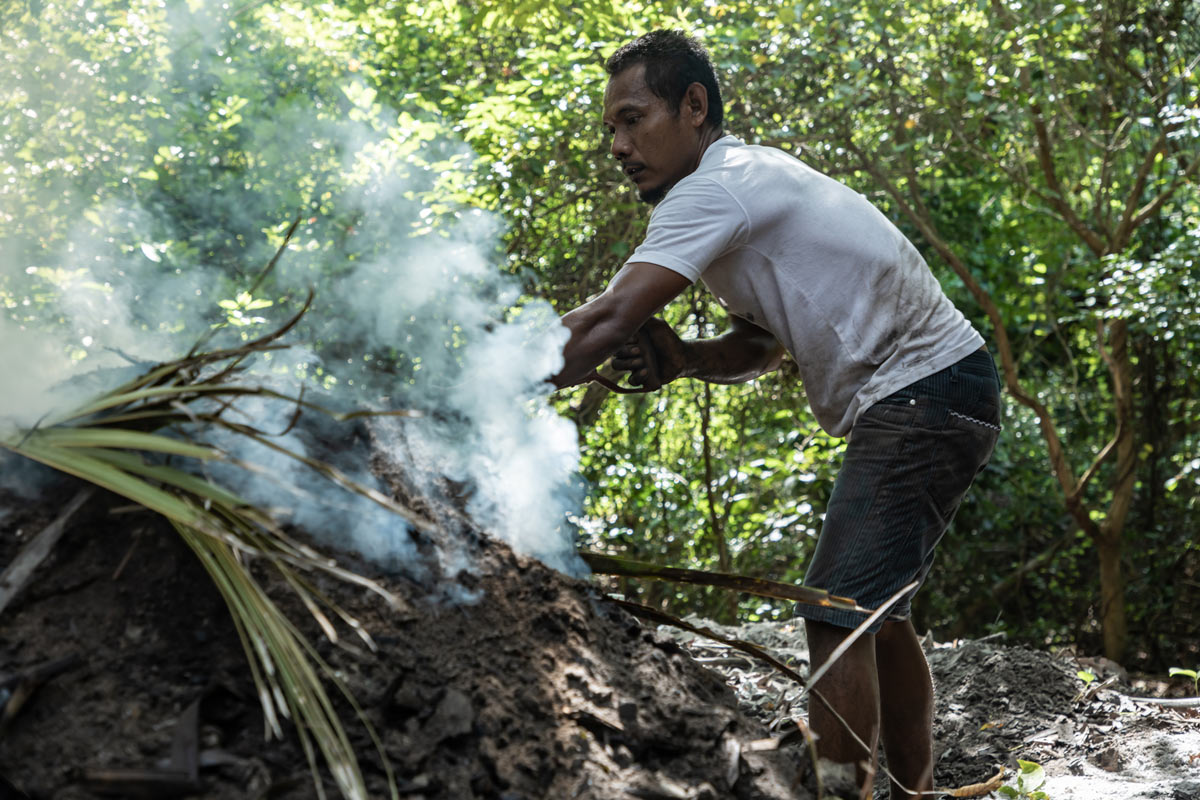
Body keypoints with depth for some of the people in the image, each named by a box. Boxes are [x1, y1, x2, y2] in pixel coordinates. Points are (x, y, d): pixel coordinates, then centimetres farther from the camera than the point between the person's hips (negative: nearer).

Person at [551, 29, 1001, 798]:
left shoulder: (716, 187, -17)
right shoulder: (744, 188, 14)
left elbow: (608, 319, -26)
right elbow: (761, 343, 15)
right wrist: (684, 358, -5)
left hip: (925, 391, -11)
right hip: (926, 399, 11)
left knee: (838, 613, -14)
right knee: (876, 610, 19)